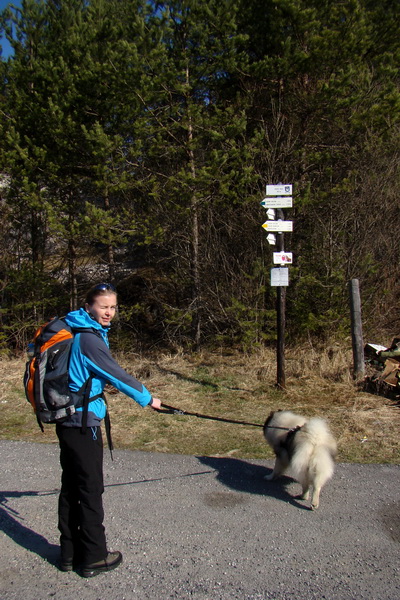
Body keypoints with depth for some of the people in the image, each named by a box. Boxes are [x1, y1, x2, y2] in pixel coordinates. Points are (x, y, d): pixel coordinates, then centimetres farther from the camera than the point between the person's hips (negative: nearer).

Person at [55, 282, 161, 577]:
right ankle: (94, 557, 15)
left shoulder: (76, 332, 10)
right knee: (91, 488, 2)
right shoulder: (89, 338, -19)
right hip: (83, 421, -10)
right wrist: (147, 398, -2)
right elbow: (116, 374, -16)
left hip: (67, 420, 10)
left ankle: (70, 553, 28)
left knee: (70, 486, 16)